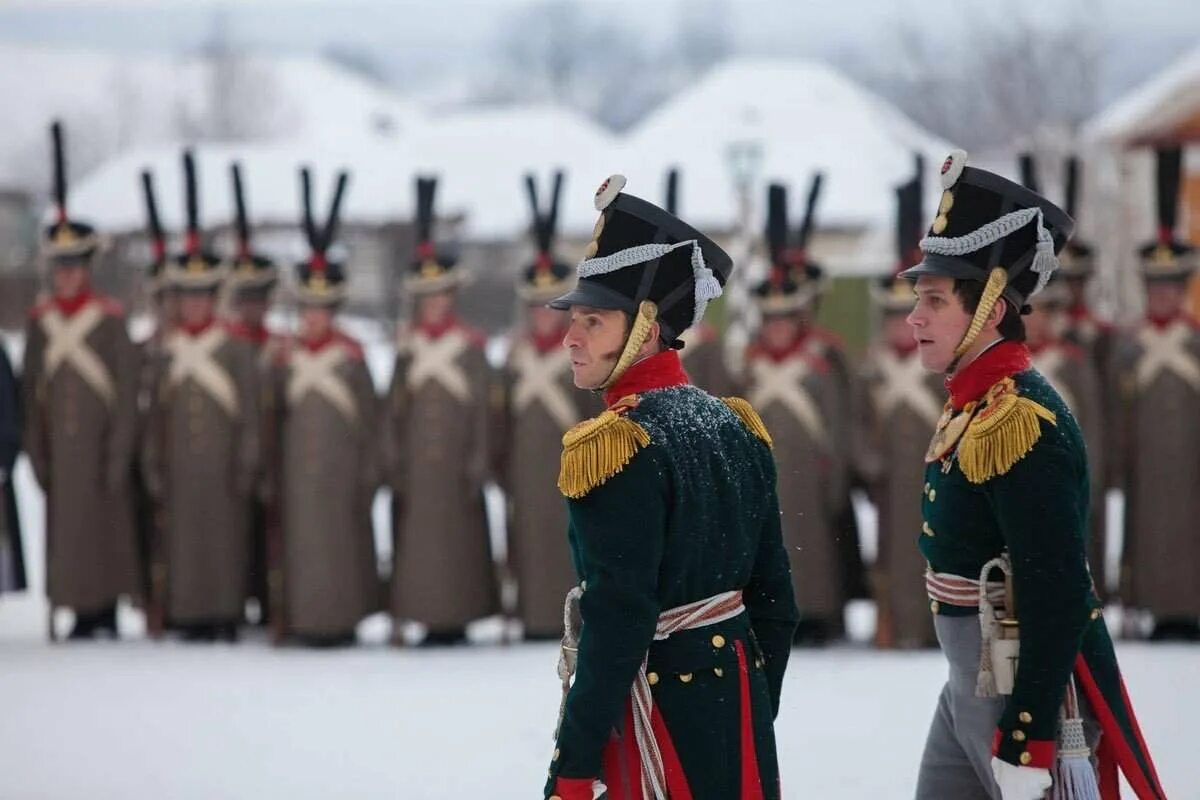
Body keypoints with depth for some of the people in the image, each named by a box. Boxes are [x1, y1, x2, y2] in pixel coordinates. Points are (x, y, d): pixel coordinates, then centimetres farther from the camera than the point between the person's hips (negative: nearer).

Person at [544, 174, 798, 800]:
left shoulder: (615, 447, -17)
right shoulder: (735, 427, 8)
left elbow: (617, 624, -23)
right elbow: (772, 596, 13)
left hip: (659, 710, -8)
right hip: (739, 699, 8)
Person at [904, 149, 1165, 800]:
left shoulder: (1019, 422, -19)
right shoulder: (970, 407, 12)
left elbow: (1057, 598, -25)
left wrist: (1026, 742, -26)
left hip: (1031, 695, -10)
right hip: (970, 688, 10)